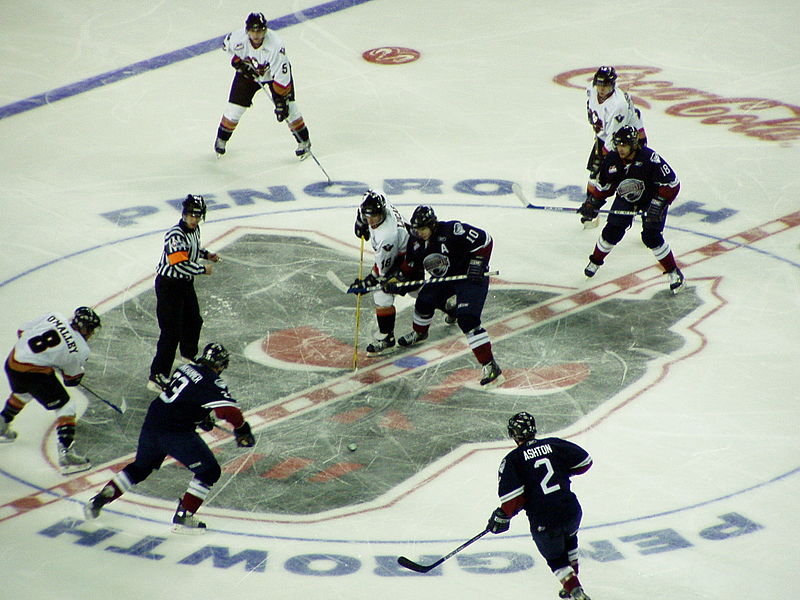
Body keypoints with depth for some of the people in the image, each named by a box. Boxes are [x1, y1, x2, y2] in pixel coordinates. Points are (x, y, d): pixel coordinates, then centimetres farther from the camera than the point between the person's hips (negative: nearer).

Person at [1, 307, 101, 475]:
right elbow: (72, 380, 5)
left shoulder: (55, 317, 2)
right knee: (66, 408, 4)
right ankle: (66, 453, -5)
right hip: (34, 373, -7)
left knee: (22, 394, 38)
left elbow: (23, 330, 11)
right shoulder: (80, 350, -8)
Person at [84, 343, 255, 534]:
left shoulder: (186, 368, 13)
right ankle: (182, 518, 0)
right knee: (209, 471, 1)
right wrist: (242, 430, -8)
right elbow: (229, 410, -23)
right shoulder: (212, 382, -11)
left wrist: (202, 416, 38)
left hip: (151, 422, 8)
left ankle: (98, 501, 28)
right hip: (175, 432, -8)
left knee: (140, 468, 27)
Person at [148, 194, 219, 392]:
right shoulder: (175, 235, -27)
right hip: (168, 285, -10)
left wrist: (206, 254, 10)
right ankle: (157, 377, -11)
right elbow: (180, 264, -33)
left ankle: (188, 356, 54)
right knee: (171, 333, -13)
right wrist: (203, 269, -20)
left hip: (186, 283, 10)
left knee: (194, 322, 27)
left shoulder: (194, 230, 3)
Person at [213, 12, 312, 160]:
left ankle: (303, 141, 11)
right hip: (248, 72, 2)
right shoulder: (238, 37, -30)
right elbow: (226, 45, -3)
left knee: (288, 108, -10)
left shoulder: (275, 45, -39)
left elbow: (282, 77, -33)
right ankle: (221, 139, 23)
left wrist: (281, 100, -32)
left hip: (273, 73, -2)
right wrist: (238, 62, -14)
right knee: (234, 108, -2)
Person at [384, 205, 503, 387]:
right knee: (425, 300, 18)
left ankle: (490, 366, -23)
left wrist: (477, 265, -24)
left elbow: (484, 240, -24)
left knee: (467, 320, -21)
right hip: (444, 278, 8)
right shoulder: (416, 242, -5)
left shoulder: (453, 230, -29)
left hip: (470, 277, -8)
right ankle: (419, 333, 54)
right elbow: (410, 267, 8)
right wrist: (395, 280, -6)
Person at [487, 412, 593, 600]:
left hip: (544, 522, -4)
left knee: (556, 558, 18)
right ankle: (572, 582, 39)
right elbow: (585, 461, 10)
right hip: (571, 511, 4)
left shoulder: (512, 460, -5)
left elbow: (514, 496, -15)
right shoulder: (554, 444, 5)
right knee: (568, 541, 35)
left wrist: (502, 516, 0)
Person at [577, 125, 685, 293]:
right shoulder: (612, 159, -17)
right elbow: (601, 183, 0)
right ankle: (595, 261, 23)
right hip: (625, 197, 4)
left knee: (651, 237, -16)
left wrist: (658, 206, -31)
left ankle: (674, 272, -1)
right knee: (612, 231, -4)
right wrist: (592, 202, -9)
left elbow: (671, 183, -28)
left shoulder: (649, 158, -33)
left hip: (651, 198, -4)